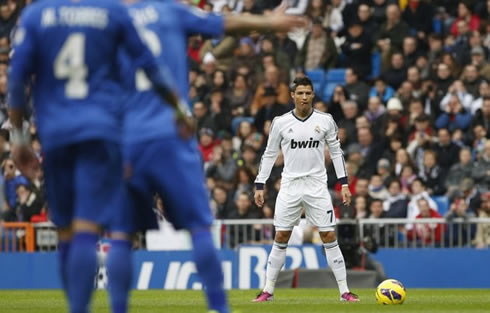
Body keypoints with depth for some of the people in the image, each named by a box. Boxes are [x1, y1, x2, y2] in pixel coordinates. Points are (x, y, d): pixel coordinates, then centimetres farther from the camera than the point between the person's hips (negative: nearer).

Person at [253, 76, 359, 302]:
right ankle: (268, 291, 10)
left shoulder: (325, 121, 0)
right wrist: (260, 186, 5)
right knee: (280, 239, 2)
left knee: (329, 237, -4)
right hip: (290, 186, 0)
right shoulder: (280, 122, 0)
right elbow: (269, 155, 8)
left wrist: (344, 184, 1)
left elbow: (336, 152, 7)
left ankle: (344, 291, 0)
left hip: (317, 187, 0)